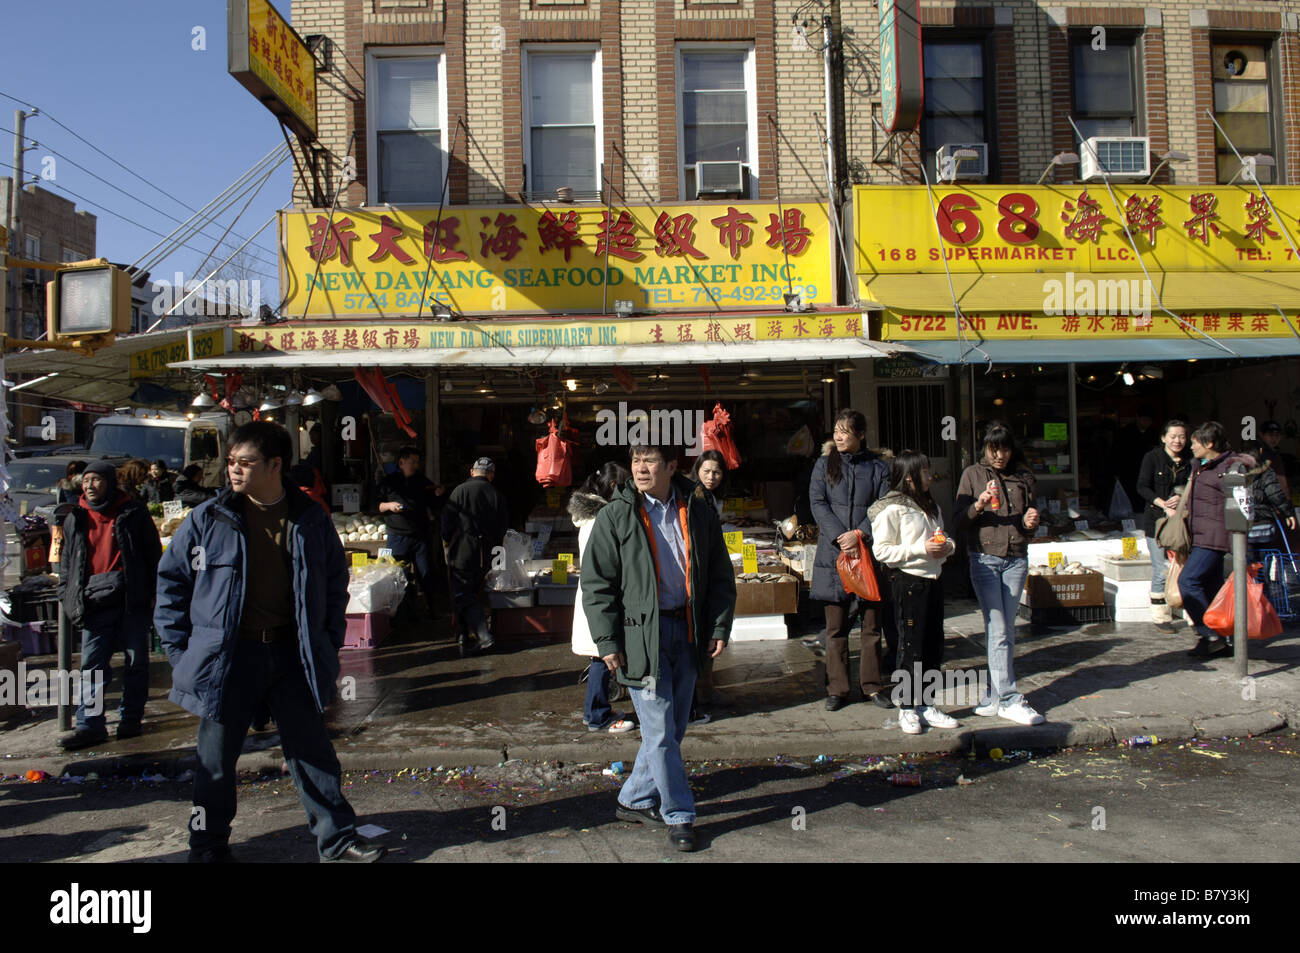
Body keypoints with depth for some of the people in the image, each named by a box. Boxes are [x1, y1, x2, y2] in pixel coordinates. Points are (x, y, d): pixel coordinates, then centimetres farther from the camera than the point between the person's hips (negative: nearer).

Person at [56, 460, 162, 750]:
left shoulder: (133, 513, 1)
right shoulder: (76, 519, 12)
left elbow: (154, 553, 2)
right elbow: (67, 561, 18)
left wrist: (152, 593, -2)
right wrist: (68, 597, 8)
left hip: (131, 598, -3)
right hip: (95, 603, 3)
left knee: (136, 660, 5)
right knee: (92, 664, 0)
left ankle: (130, 718, 18)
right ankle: (90, 725, 4)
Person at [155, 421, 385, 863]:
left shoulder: (310, 520, 1)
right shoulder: (209, 519, -3)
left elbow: (335, 581, 12)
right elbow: (170, 578, 5)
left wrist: (329, 642, 6)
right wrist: (180, 647, 0)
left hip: (292, 654, 1)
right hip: (227, 656, -1)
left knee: (312, 750, 8)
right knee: (216, 756, 11)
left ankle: (338, 836, 20)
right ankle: (208, 847, 29)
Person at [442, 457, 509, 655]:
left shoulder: (461, 490, -7)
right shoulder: (498, 496, 4)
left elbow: (447, 520, -5)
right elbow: (502, 529, 8)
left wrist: (448, 542, 13)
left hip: (462, 552, -4)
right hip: (484, 557, 4)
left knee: (462, 597, -2)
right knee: (473, 594, 18)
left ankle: (484, 636, -15)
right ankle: (466, 637, 24)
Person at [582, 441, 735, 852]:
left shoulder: (699, 513, 5)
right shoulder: (615, 516, -4)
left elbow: (721, 575, 12)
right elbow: (596, 583, -4)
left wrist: (720, 626, 3)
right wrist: (607, 641, -9)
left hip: (686, 632, 4)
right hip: (641, 634, -4)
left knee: (672, 727, 12)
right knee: (660, 730, -1)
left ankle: (634, 800, 29)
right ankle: (679, 815, 14)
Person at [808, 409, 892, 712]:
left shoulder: (878, 467, 7)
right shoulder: (824, 465, 8)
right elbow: (817, 503, -1)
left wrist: (859, 533, -14)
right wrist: (840, 536, -13)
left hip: (869, 552, 0)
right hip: (833, 552, 0)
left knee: (872, 624, 6)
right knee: (836, 626, 3)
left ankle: (872, 685, 18)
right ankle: (837, 689, 12)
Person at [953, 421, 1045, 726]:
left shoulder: (1023, 477, 13)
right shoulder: (972, 474, 4)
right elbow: (957, 523, 1)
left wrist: (1030, 523, 0)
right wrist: (978, 506, -16)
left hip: (1016, 560, 4)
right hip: (985, 558, -3)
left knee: (1005, 631, 5)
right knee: (998, 630, -8)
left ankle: (995, 696, 13)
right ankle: (1010, 700, -6)